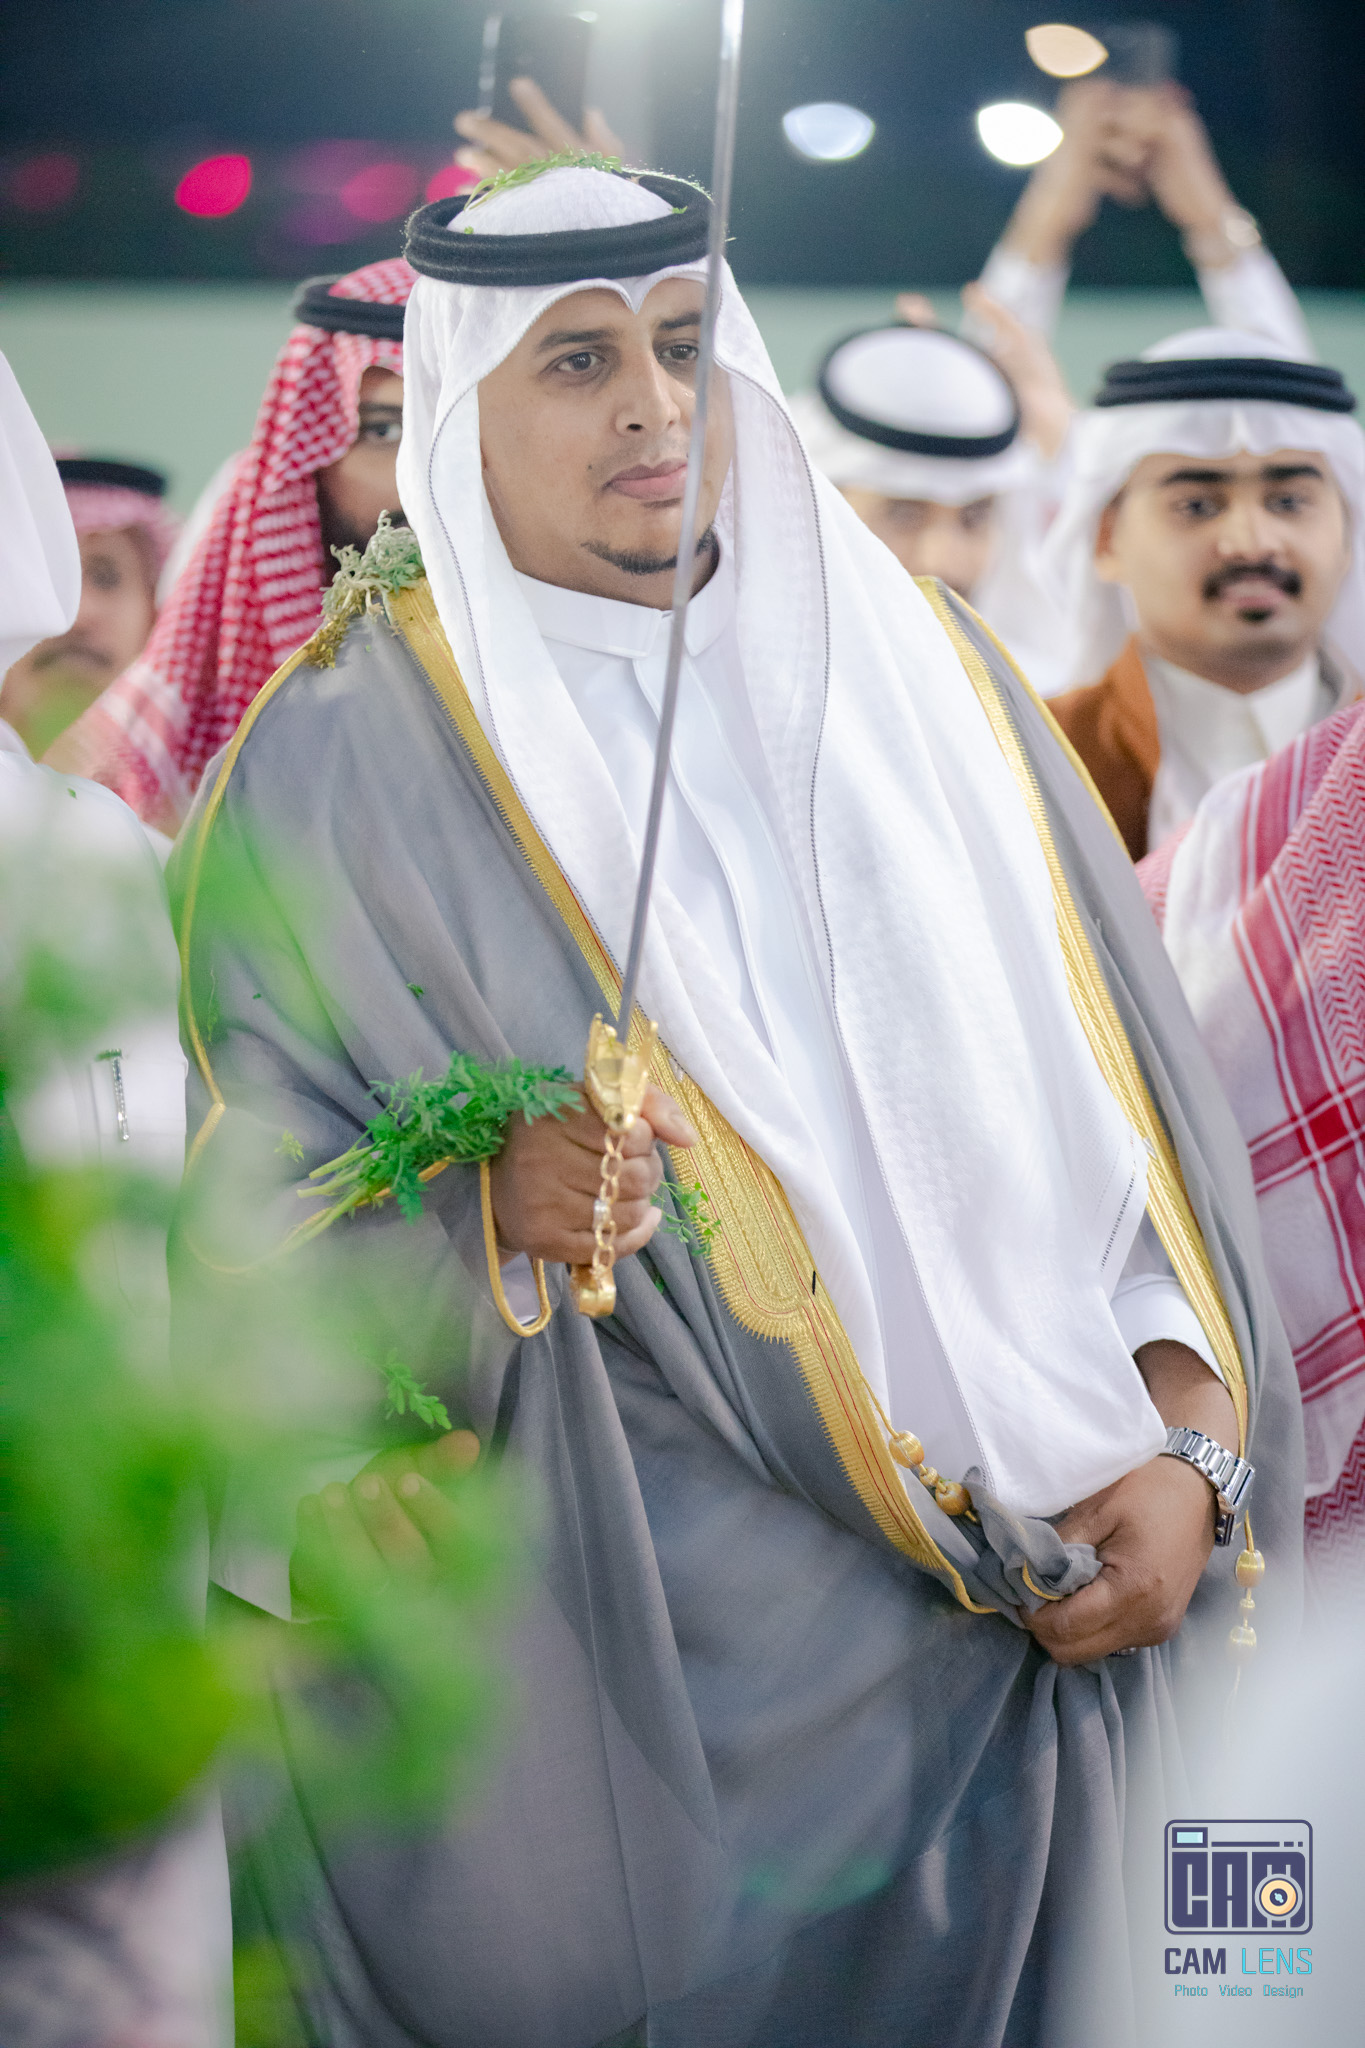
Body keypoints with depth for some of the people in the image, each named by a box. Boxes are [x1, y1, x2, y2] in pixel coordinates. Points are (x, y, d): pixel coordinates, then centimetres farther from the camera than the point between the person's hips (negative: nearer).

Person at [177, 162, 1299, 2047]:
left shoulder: (919, 673, 11)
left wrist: (1187, 1440, -2)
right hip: (647, 1650, -3)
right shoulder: (342, 762, 0)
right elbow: (260, 1223, -3)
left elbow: (1114, 1095, 10)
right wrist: (497, 1208, -23)